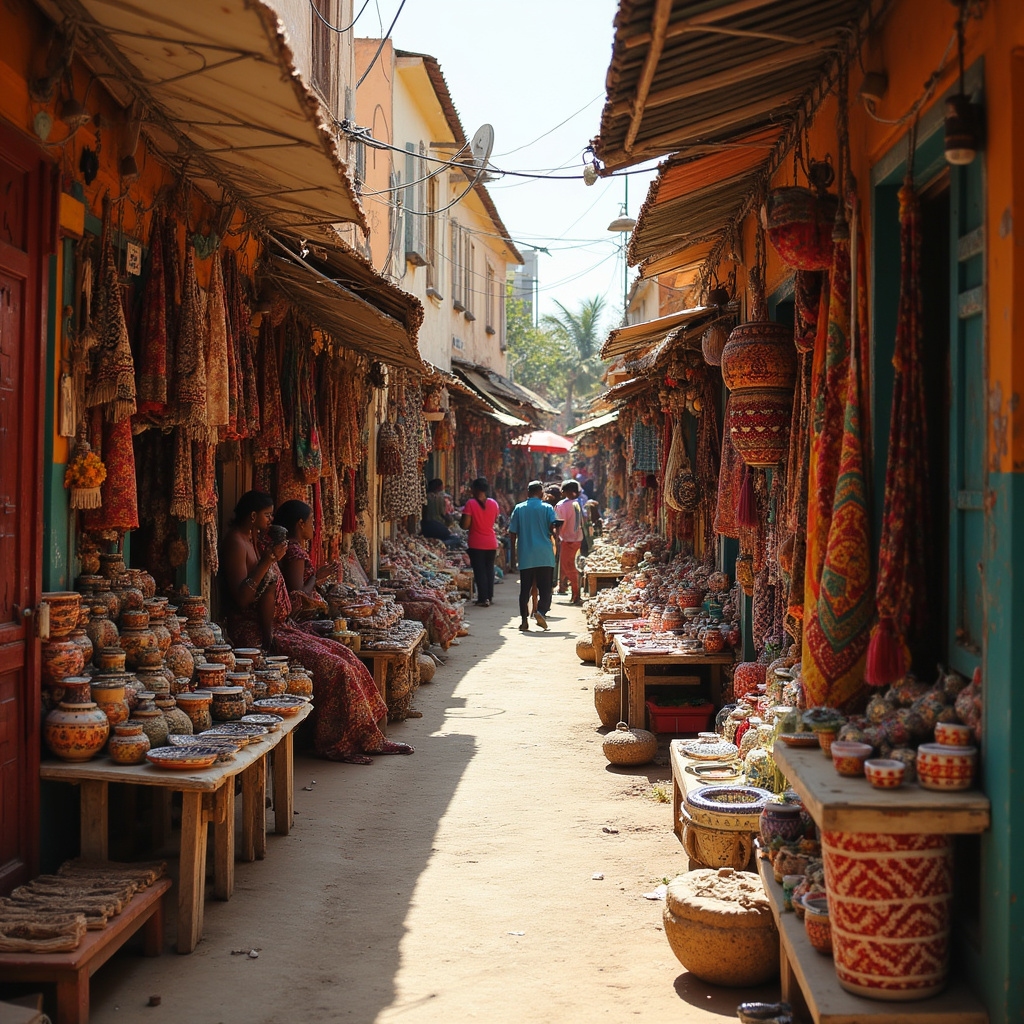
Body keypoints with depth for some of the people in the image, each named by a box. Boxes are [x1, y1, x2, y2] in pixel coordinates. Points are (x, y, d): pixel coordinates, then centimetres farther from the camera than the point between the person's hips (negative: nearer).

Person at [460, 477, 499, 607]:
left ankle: (483, 598, -1)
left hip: (476, 544, -4)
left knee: (479, 571, 2)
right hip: (491, 543, 4)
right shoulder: (493, 503, 0)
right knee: (489, 569, 17)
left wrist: (460, 523, 3)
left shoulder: (470, 503, -14)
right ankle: (489, 596, 22)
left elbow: (465, 525, -17)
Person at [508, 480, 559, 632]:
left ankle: (524, 619, 4)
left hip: (525, 556, 2)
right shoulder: (547, 508, 1)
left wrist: (513, 553, 14)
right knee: (545, 587, 4)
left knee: (525, 589, 7)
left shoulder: (519, 508, 6)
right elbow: (554, 528, -10)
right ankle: (541, 611, -17)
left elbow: (513, 533, 6)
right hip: (545, 555, -2)